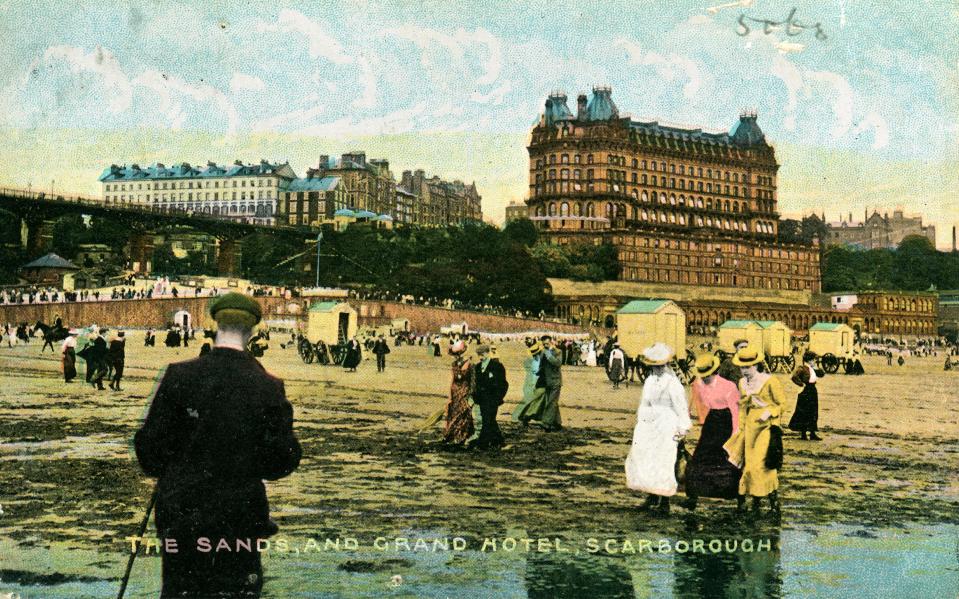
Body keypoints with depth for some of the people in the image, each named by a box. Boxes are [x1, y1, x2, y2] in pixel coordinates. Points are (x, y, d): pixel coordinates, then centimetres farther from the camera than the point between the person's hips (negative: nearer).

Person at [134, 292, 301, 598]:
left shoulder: (179, 375, -9)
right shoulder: (268, 387, -9)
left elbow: (150, 443, -5)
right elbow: (282, 460, -6)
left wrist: (162, 472, 16)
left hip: (180, 510, 1)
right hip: (238, 515, 0)